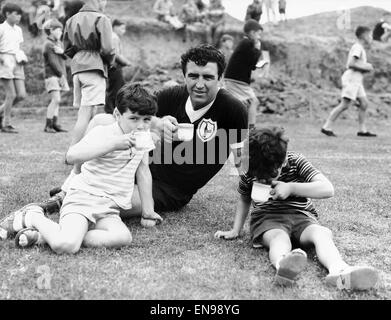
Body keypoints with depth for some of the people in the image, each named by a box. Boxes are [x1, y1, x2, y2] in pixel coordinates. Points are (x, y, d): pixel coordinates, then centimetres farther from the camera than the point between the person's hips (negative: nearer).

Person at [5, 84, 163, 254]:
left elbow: (143, 171, 21)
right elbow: (72, 156, -25)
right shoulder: (102, 133, -9)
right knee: (65, 246, -31)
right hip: (83, 198, -6)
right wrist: (113, 144, -29)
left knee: (123, 238, -28)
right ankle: (34, 217, 4)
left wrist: (148, 211, 21)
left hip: (109, 210, 7)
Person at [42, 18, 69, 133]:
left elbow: (65, 58, 8)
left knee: (56, 101, 8)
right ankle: (48, 125, -14)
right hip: (52, 75, -8)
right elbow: (53, 62, -14)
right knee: (56, 99, -17)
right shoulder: (48, 44, -8)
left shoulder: (59, 43, 19)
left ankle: (55, 124, 12)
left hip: (60, 75, 9)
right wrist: (62, 75, -14)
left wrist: (62, 52, -13)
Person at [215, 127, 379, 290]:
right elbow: (244, 200, 20)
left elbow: (328, 189, -15)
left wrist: (291, 188, -20)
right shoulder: (249, 172, 0)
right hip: (266, 217, -1)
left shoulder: (296, 162, -6)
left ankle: (339, 271, -62)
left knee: (322, 233, -32)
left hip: (301, 215, 1)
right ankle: (283, 264, -73)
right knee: (279, 237, -38)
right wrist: (235, 230, 11)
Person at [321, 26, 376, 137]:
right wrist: (365, 68, -14)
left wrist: (367, 67, 13)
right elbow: (350, 64, -21)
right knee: (345, 105, -12)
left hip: (357, 80, 10)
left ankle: (362, 130, 7)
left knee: (364, 103, 4)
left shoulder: (360, 48, 21)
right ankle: (326, 127, -9)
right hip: (351, 79, -10)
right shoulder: (357, 47, -11)